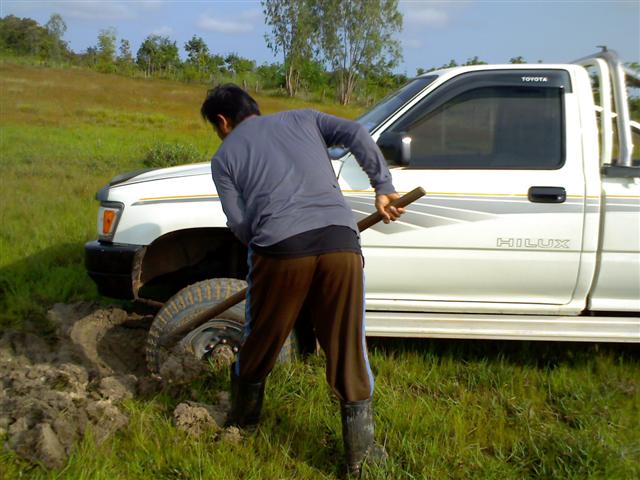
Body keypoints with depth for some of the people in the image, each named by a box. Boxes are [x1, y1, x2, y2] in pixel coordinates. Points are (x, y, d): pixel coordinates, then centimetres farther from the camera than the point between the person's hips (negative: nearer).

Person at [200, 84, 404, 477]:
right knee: (349, 348, 9)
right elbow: (355, 134, 10)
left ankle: (242, 423, 40)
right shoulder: (302, 119, 25)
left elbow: (239, 222, 8)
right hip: (340, 241, 2)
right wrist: (383, 187, 11)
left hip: (280, 248, -1)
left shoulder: (225, 156, 18)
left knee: (261, 342, 19)